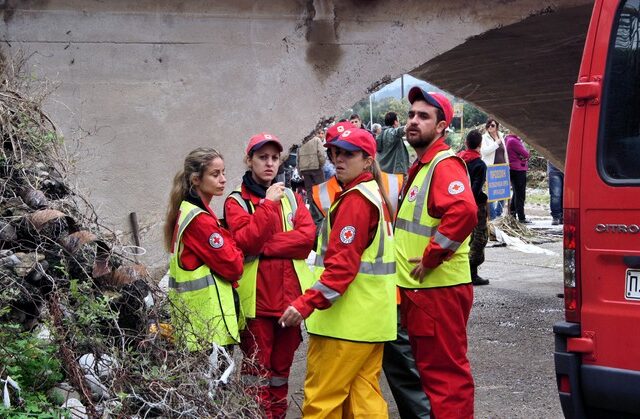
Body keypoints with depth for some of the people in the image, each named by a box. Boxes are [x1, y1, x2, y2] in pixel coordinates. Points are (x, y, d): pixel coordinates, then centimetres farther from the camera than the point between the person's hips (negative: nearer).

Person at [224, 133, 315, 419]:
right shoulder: (236, 201, 2)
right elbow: (245, 240, -15)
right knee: (257, 367, -2)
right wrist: (268, 204, -16)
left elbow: (308, 236, -4)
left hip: (290, 295, 4)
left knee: (282, 366, 13)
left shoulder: (291, 197, 13)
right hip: (257, 297, -4)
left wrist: (264, 245, -12)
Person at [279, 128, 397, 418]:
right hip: (372, 318, 10)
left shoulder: (355, 199, -14)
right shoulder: (376, 194, 16)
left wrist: (307, 303, -26)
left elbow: (342, 263, -22)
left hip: (345, 321, -10)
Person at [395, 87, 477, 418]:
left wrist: (431, 257, -25)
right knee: (428, 366, 18)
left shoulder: (445, 165, -15)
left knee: (444, 371, -4)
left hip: (439, 288, -10)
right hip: (416, 288, 10)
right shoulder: (419, 167, 16)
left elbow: (463, 211, -33)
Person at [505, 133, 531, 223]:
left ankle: (511, 215, 23)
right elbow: (525, 154, -16)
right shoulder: (513, 141, -18)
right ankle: (521, 218, -1)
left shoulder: (508, 139, 13)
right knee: (520, 195, -5)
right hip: (518, 170, -10)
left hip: (513, 169, 10)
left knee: (516, 193, 18)